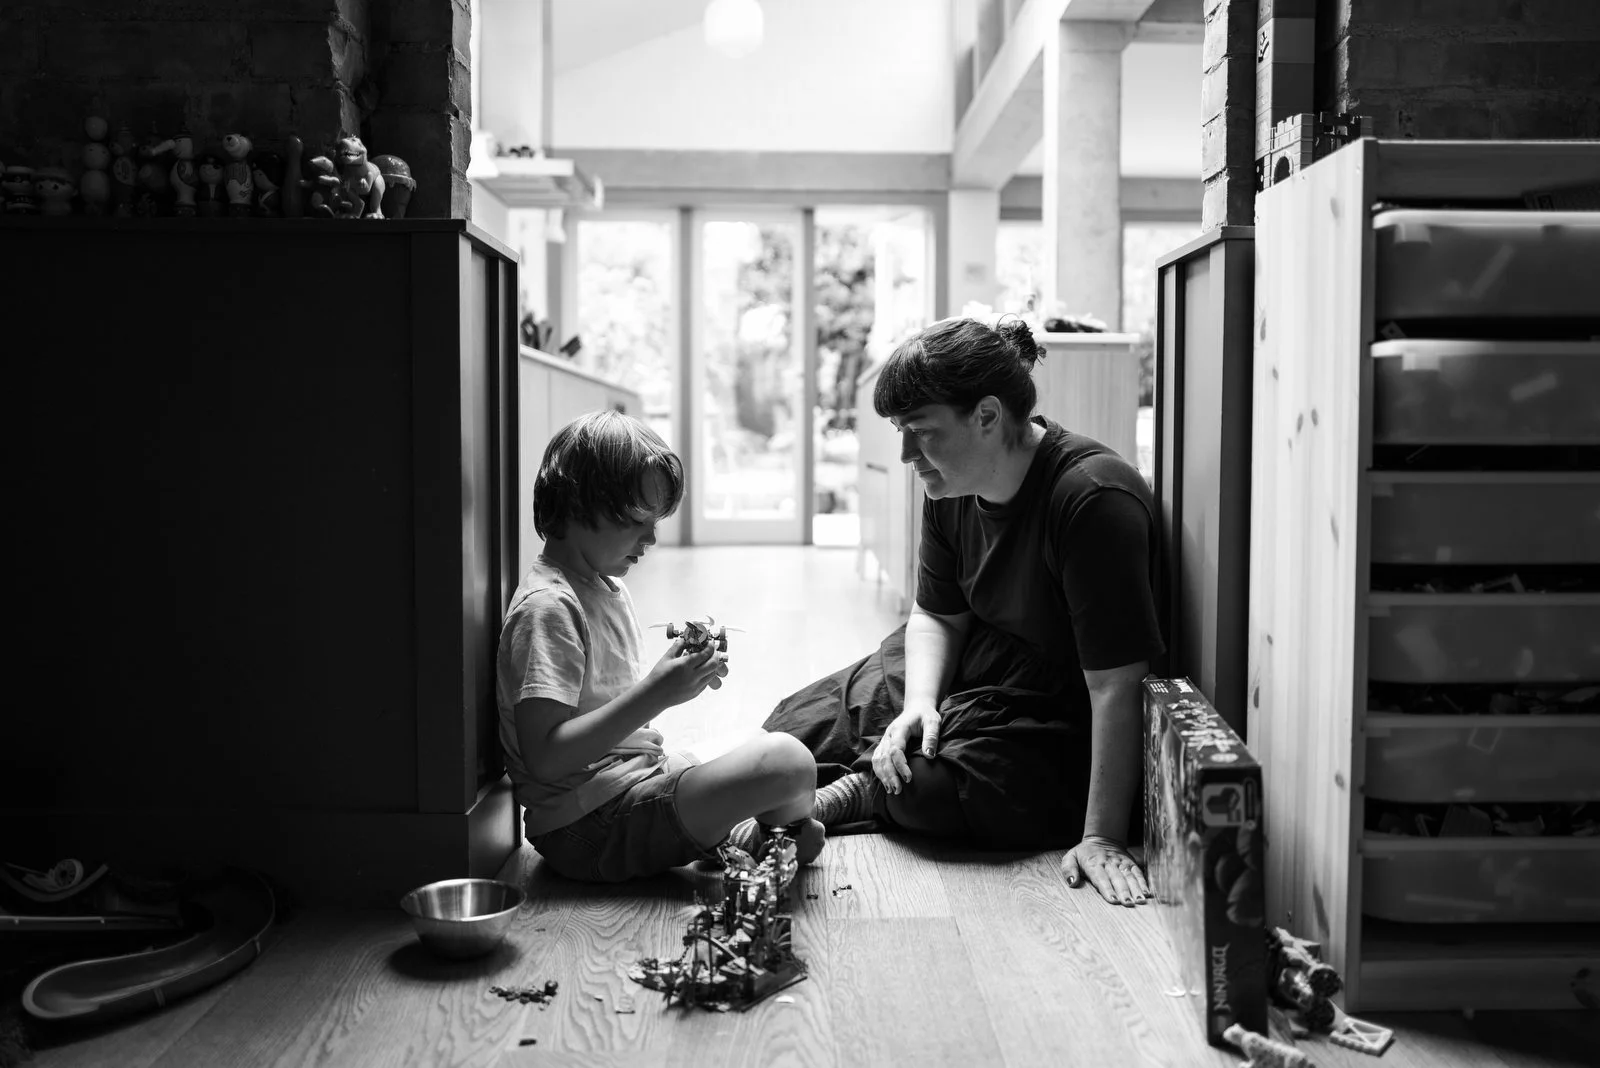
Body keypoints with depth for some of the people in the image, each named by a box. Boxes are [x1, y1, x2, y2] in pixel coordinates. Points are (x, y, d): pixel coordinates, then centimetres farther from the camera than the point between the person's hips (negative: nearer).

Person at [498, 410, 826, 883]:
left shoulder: (609, 586, 13)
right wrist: (656, 692, -27)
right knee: (786, 760, -18)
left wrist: (681, 675, 1)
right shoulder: (546, 607, -18)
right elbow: (544, 757, -25)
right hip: (591, 829, -10)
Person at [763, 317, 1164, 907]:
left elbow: (1115, 688, -32)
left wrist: (1101, 839, -31)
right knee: (795, 726, 1)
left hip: (1061, 720, -6)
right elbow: (936, 614, 5)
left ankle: (859, 792, -1)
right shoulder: (950, 486, -8)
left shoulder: (1093, 500, -33)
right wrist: (920, 703, -16)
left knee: (941, 783, -31)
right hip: (965, 670, 7)